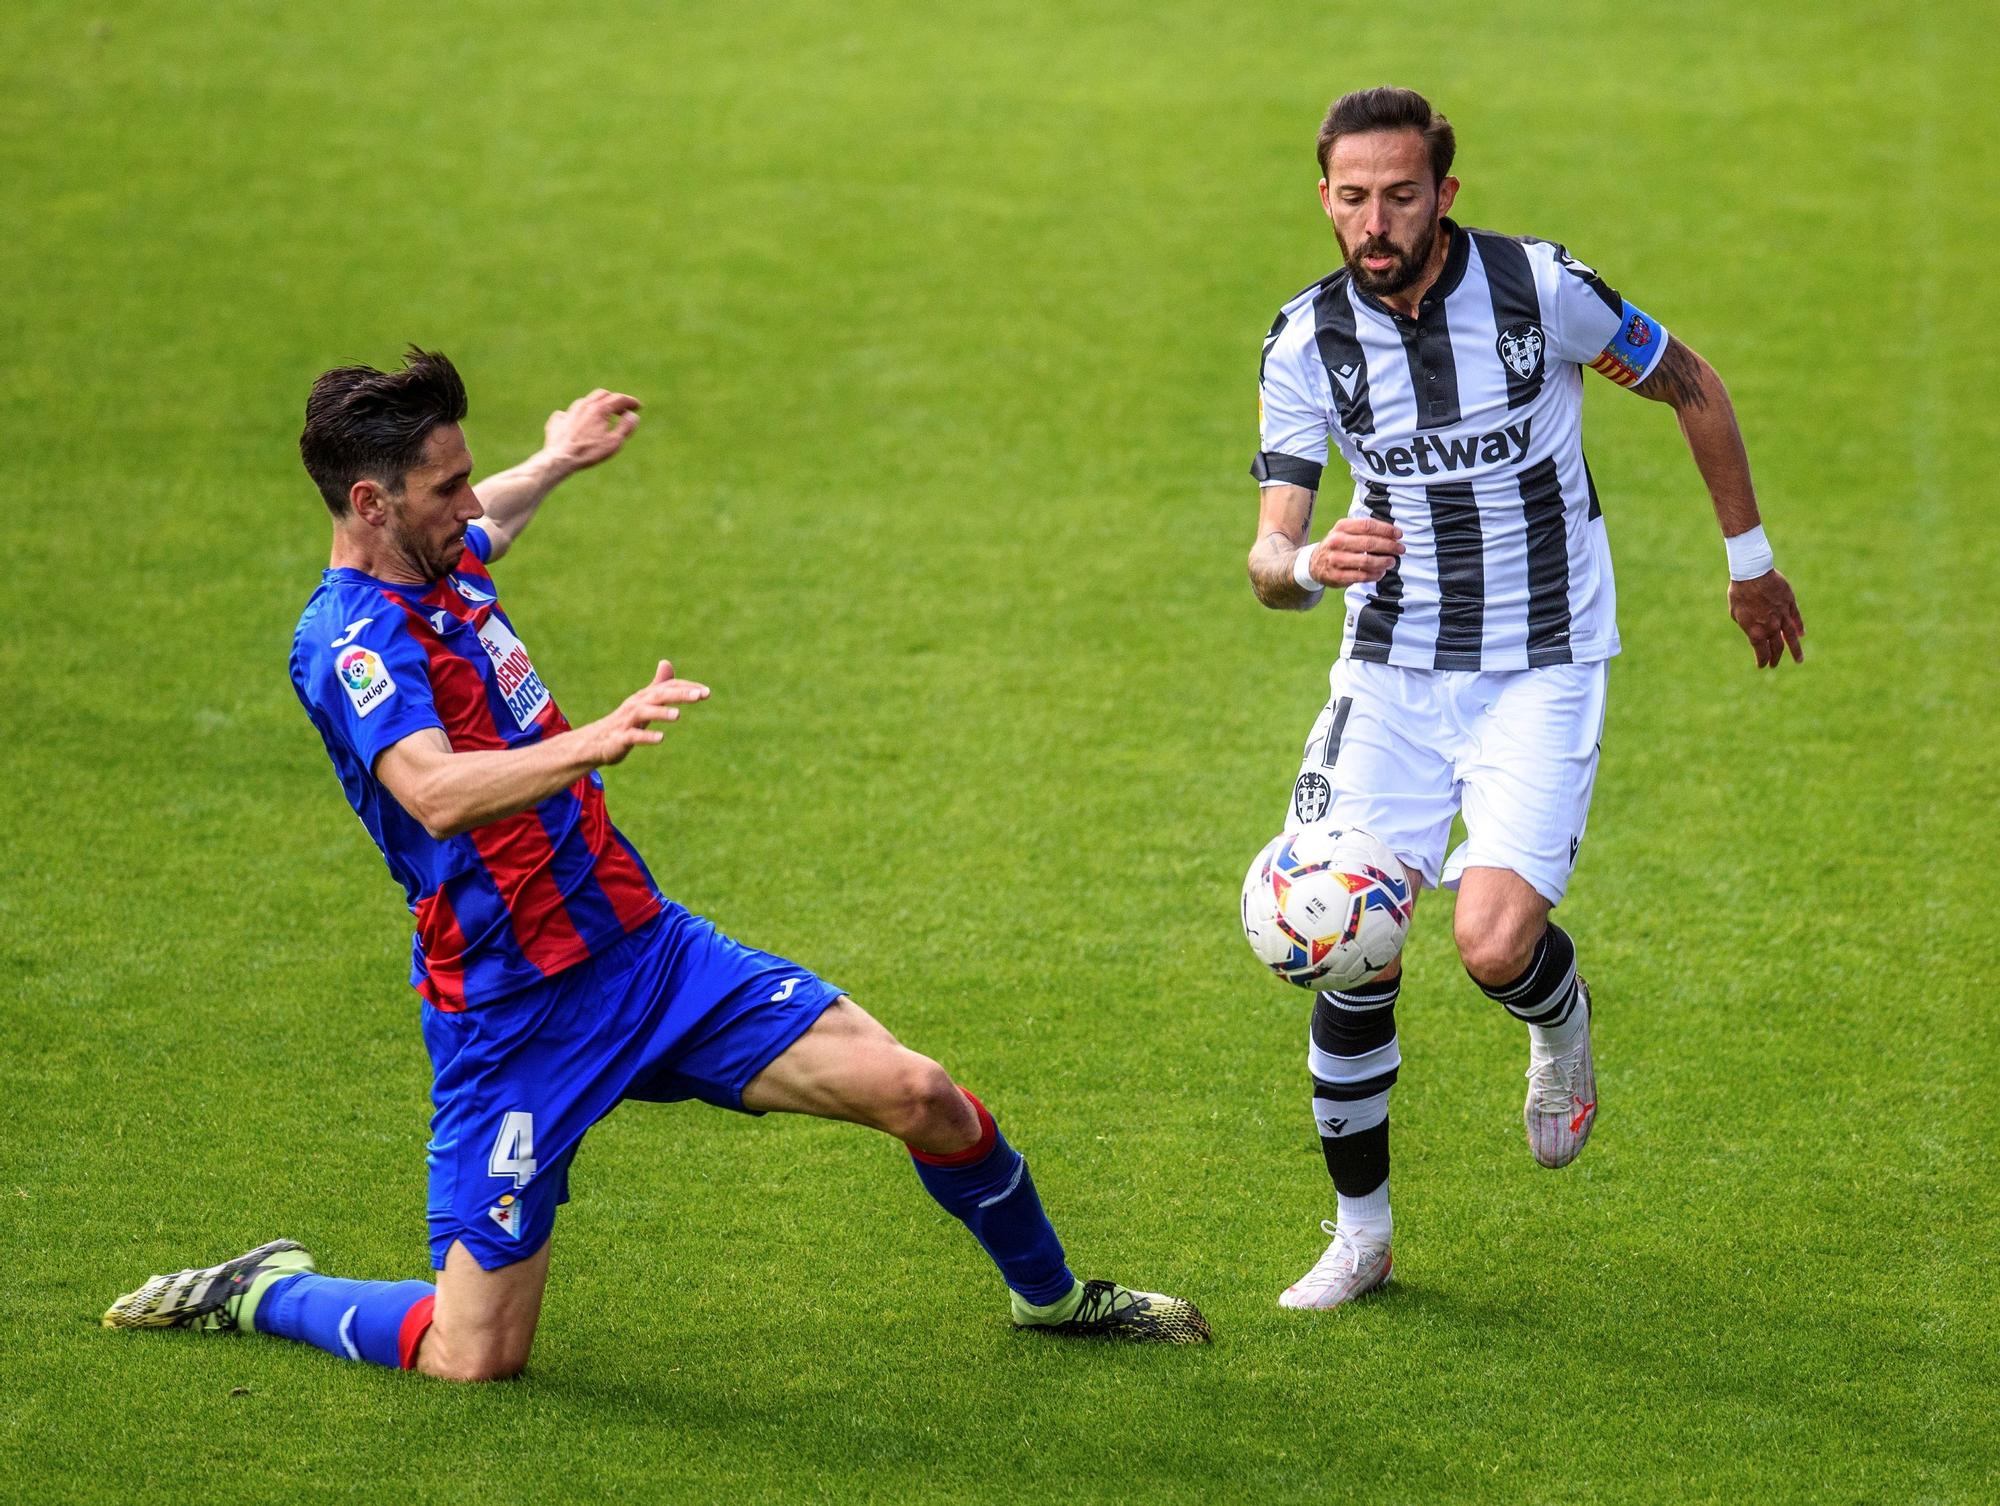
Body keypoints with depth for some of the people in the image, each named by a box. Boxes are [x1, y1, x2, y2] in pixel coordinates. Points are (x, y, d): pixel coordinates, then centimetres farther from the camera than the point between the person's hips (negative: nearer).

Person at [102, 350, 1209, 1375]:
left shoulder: (441, 563, 8)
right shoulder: (350, 641, -19)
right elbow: (438, 791, -40)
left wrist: (558, 459, 54)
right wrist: (595, 741, -54)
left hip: (647, 949, 7)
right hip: (511, 1021, -7)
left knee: (917, 1094, -5)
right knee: (474, 1360, -9)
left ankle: (1047, 1292, 22)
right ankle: (265, 1294, 19)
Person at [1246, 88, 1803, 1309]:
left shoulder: (1542, 290, -14)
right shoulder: (1306, 343, -7)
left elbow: (1691, 386, 5)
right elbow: (1269, 558, -9)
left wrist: (1750, 556, 13)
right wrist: (1309, 563, -34)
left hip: (1543, 671, -3)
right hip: (1391, 672, 3)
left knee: (1493, 943, -22)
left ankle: (1562, 1025, 17)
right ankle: (1361, 1233, 14)